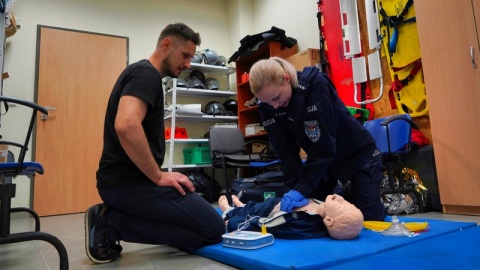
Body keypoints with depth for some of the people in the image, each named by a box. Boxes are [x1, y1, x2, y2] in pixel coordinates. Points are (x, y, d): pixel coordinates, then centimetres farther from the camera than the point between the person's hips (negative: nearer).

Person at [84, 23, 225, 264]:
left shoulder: (142, 74, 20)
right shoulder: (146, 74, -12)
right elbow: (126, 126, -31)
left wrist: (156, 176, 15)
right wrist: (158, 176, -19)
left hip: (123, 178, 10)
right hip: (129, 181, -10)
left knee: (196, 211, 22)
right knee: (212, 228, -10)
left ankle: (112, 219, 10)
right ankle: (112, 224, -6)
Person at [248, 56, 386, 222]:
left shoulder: (315, 85, -31)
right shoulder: (266, 106, -15)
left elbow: (323, 146, -32)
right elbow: (286, 151, -14)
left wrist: (301, 189, -33)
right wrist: (295, 187, -25)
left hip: (358, 154, -4)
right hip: (322, 160, 5)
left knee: (370, 218, -1)